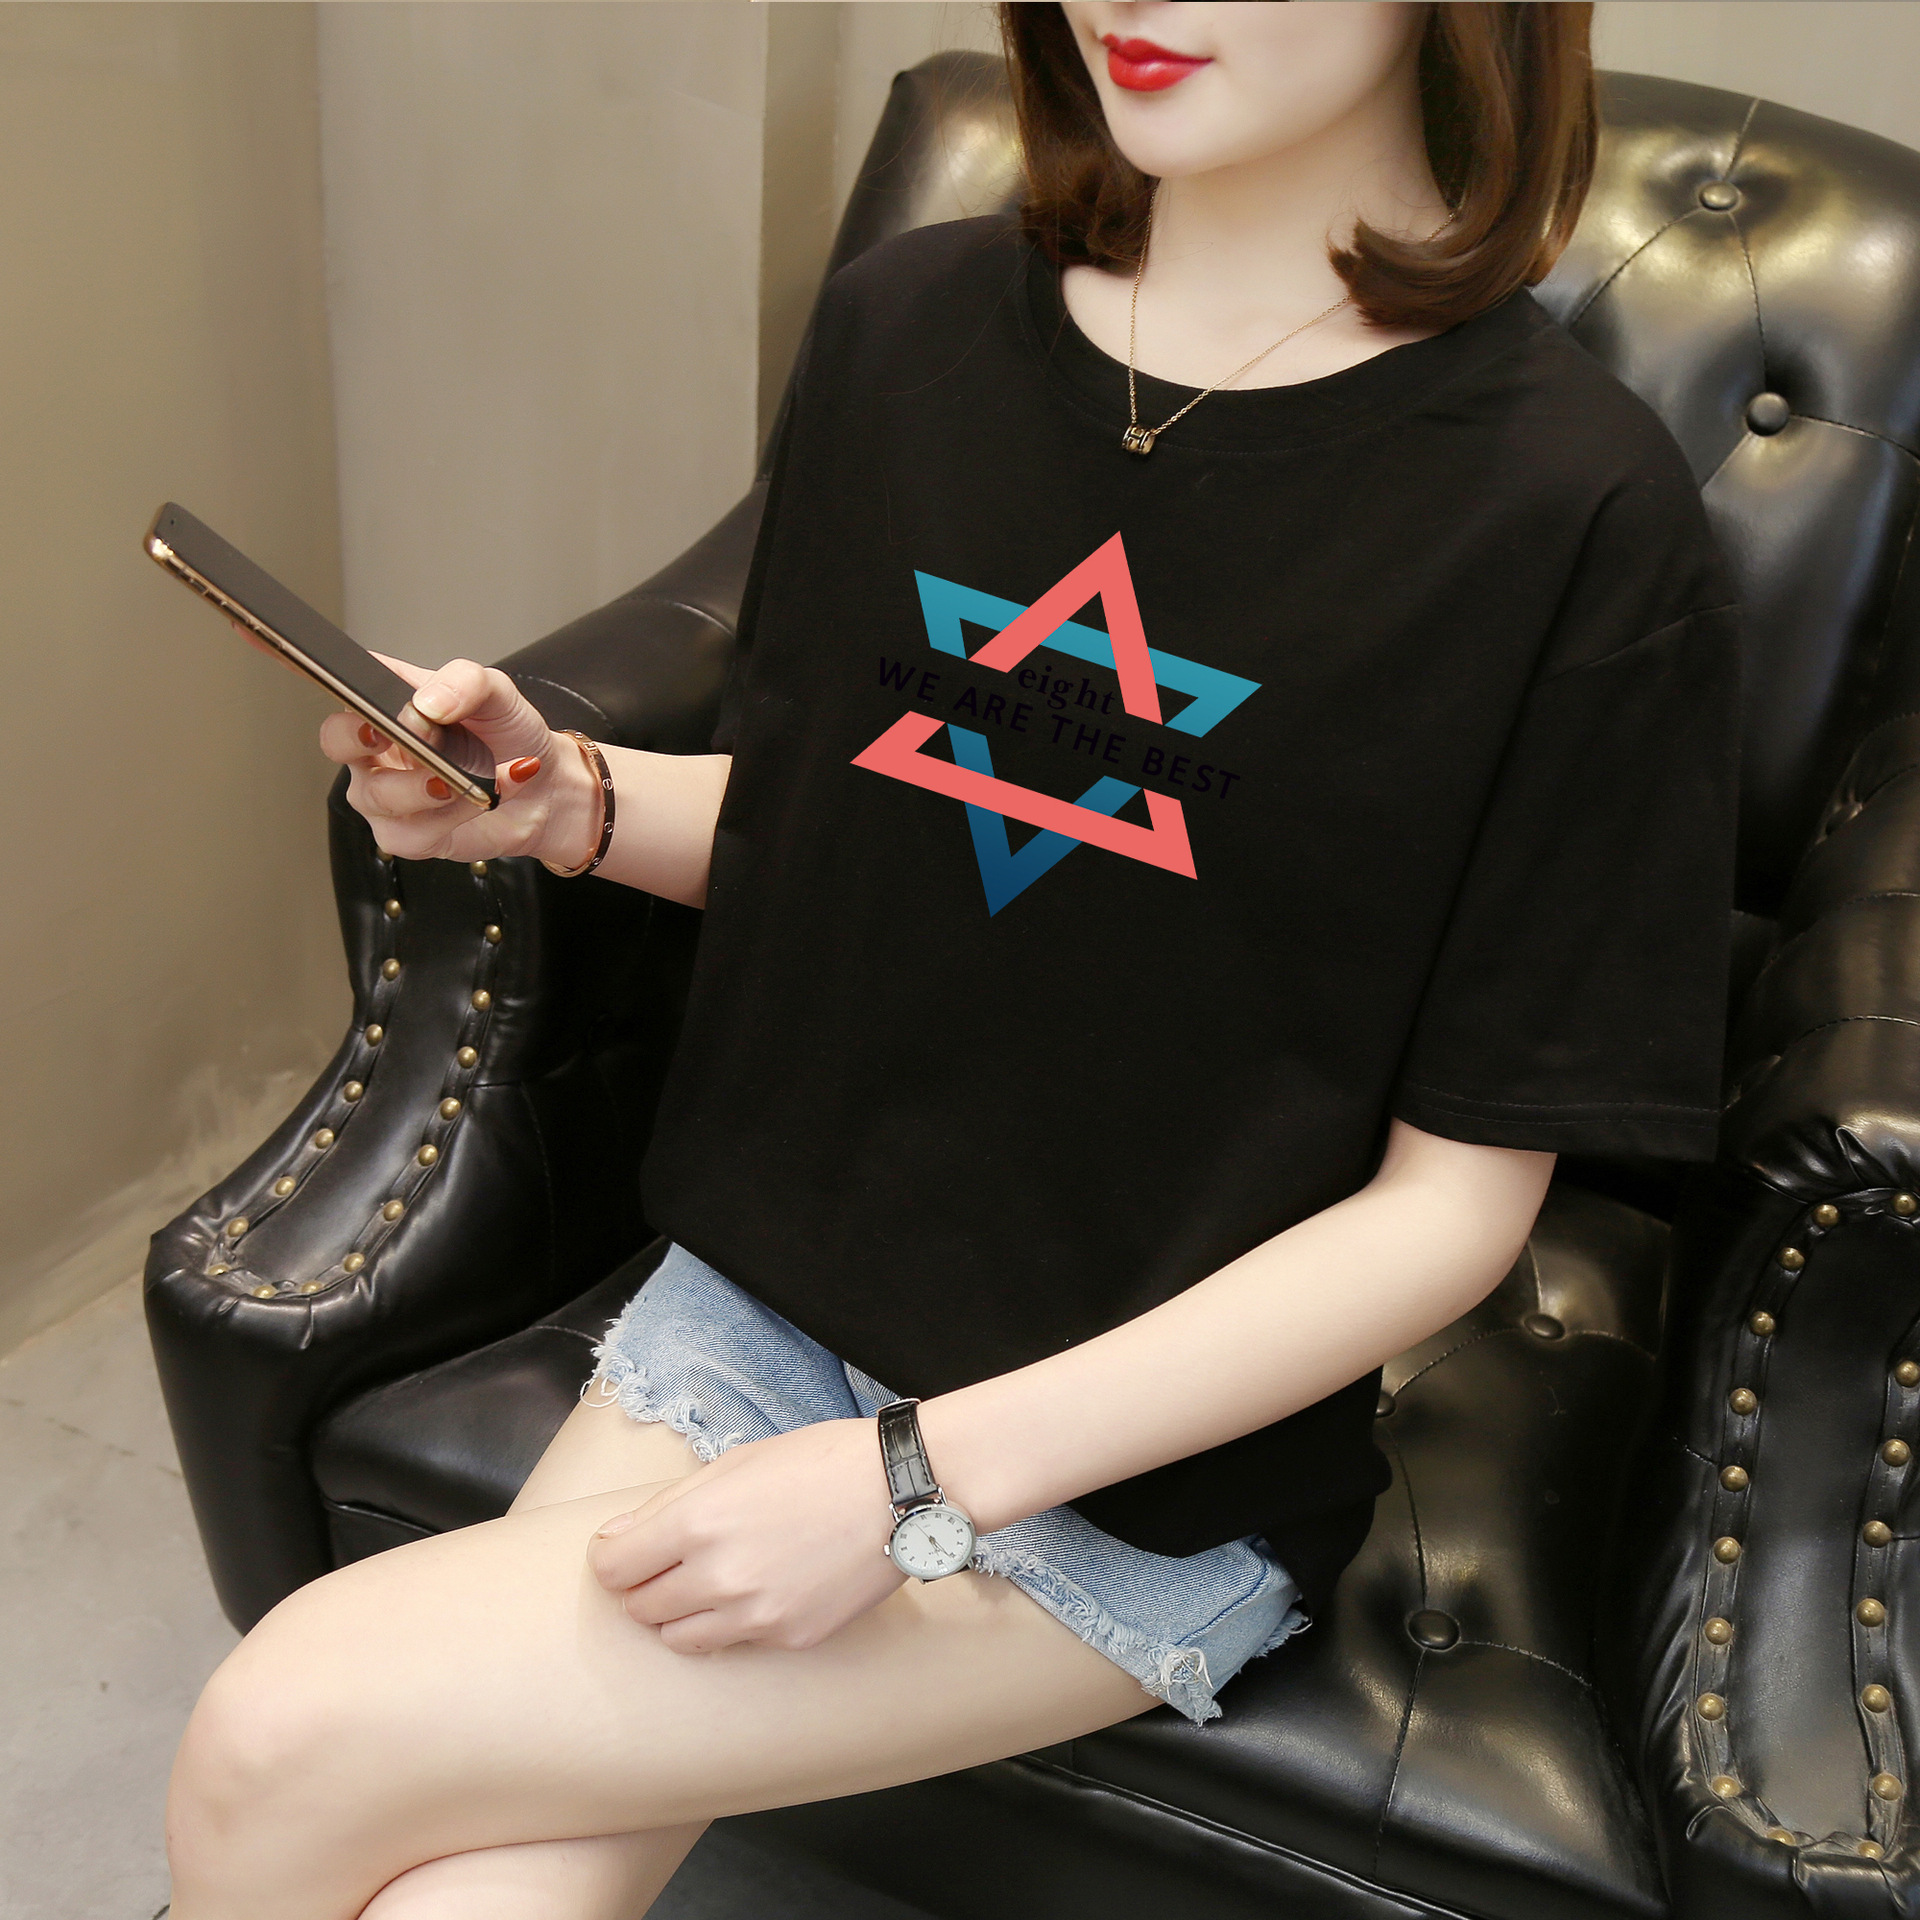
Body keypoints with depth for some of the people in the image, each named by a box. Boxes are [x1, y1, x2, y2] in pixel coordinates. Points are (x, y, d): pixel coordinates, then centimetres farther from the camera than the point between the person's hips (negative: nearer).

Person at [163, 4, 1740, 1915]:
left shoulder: (1575, 515, -15)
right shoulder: (901, 321, 1)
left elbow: (1456, 1197, -12)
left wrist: (914, 1481, -17)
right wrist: (570, 801, -9)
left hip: (1150, 1468, -4)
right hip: (757, 1303, 4)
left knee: (285, 1739, -14)